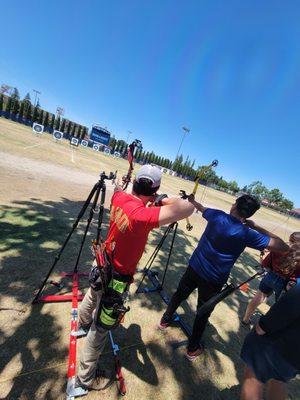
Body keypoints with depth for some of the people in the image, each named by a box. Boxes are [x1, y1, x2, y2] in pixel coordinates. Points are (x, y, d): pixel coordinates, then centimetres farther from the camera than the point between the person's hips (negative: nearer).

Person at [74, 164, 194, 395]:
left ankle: (82, 323, 70)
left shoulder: (119, 197, -13)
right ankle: (84, 381, 40)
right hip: (116, 278, -8)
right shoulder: (142, 215, -36)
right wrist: (164, 200, -24)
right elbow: (187, 208, -40)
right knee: (100, 329, 14)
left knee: (93, 296, 37)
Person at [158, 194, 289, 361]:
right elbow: (284, 247, -9)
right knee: (203, 313, 19)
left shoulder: (217, 215, -11)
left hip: (194, 268, 3)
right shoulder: (247, 234, -18)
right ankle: (193, 349, 40)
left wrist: (192, 200, 33)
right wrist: (256, 226, -5)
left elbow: (201, 208, 11)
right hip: (214, 280, -3)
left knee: (180, 294, 26)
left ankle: (165, 320, 49)